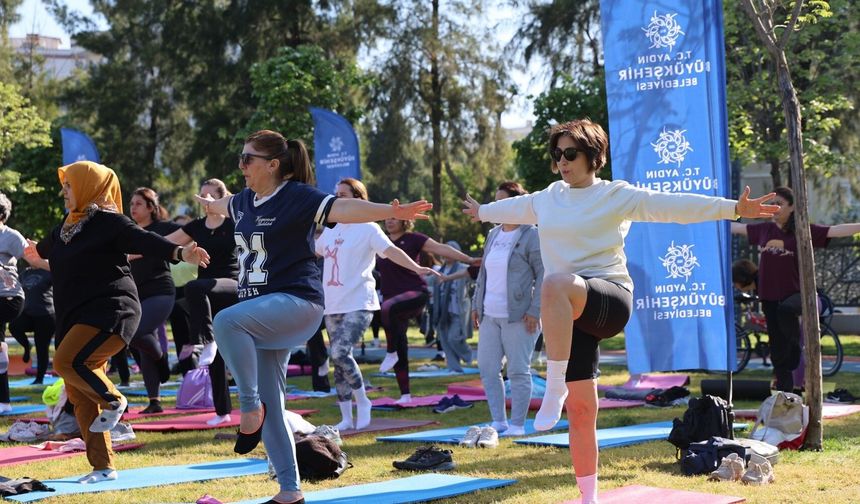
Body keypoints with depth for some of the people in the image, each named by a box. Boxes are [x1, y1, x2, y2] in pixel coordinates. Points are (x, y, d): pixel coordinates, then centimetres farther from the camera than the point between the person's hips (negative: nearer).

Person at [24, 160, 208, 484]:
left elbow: (144, 241, -21)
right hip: (76, 319, 9)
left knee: (67, 362, -29)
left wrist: (180, 253, -37)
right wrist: (38, 256, 60)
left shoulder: (107, 221, -8)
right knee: (79, 395, 5)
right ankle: (103, 467, 11)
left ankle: (113, 400, -3)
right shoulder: (68, 227, 16)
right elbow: (46, 249, 39)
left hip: (109, 311, -9)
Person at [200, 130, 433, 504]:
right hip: (261, 313, 8)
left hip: (296, 302, -8)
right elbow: (227, 204, 38)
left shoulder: (296, 197, -10)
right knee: (269, 407, 4)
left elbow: (342, 208, -26)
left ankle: (250, 406, -22)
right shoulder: (246, 200, 12)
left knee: (226, 321, -35)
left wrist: (391, 212, -41)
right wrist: (209, 204, 61)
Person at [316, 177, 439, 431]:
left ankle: (362, 402, -3)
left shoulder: (367, 228, -5)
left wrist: (416, 268, -31)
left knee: (340, 352, -22)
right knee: (338, 360, 7)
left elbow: (391, 250, -17)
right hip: (333, 305, 7)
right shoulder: (330, 229, 14)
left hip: (358, 304, -7)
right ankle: (346, 417, 14)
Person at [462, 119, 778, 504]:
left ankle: (554, 387, -37)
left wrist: (733, 208, -22)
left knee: (556, 284, -40)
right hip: (567, 314, 6)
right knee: (581, 410, 1)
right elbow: (516, 207, 37)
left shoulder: (617, 195, -2)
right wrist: (482, 211, 55)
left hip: (609, 299, -6)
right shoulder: (548, 197, 16)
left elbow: (671, 205, -12)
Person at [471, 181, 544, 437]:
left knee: (518, 371, -2)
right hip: (490, 315, 8)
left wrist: (535, 310, -15)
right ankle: (498, 421, 14)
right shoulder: (493, 235, 16)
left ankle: (518, 424, 5)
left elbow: (544, 275, -9)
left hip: (518, 316, -8)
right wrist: (477, 304, 16)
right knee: (487, 369, 6)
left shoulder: (531, 235, -6)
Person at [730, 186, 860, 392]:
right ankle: (784, 392, 15)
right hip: (769, 296, 5)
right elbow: (736, 227, 23)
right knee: (778, 350, 6)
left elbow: (835, 231, -14)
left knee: (785, 310, -39)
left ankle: (797, 350, -13)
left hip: (794, 294, -5)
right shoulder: (764, 229, 8)